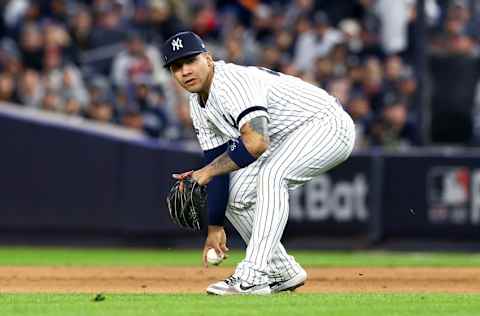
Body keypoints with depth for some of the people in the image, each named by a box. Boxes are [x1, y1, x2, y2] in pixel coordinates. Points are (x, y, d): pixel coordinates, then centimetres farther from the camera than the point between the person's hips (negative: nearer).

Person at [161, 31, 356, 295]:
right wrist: (215, 227, 2)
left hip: (325, 123, -10)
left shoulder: (233, 82, -27)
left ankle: (253, 277, -35)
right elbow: (217, 163, 6)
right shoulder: (198, 104, 2)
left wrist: (207, 172, -28)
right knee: (234, 195, 6)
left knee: (270, 175, -32)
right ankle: (282, 273, 17)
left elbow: (256, 142, -39)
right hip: (286, 140, 10)